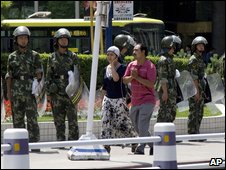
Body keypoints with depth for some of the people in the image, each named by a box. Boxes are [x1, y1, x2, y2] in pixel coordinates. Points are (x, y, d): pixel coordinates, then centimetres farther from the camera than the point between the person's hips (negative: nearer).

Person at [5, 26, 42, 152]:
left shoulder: (34, 55, 6)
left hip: (30, 91, -2)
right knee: (17, 119, 3)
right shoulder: (12, 57, 10)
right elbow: (9, 76, 8)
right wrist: (9, 92, 1)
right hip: (16, 92, 2)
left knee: (32, 118, -6)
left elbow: (39, 73, 5)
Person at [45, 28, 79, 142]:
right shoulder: (52, 57, 7)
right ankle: (60, 142, 8)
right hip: (57, 93, 2)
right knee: (58, 120, 4)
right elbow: (48, 76, 8)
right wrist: (48, 94, 2)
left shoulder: (73, 56, 4)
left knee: (72, 119, -4)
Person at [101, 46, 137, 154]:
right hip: (108, 99, 5)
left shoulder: (122, 68, -8)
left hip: (119, 99, -5)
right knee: (106, 122, -5)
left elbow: (116, 78, -27)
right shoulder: (106, 69, 10)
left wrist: (112, 65, -19)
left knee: (122, 122, -3)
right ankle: (106, 145, -3)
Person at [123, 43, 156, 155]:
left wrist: (137, 77, -19)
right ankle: (152, 145, 28)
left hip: (147, 101, -7)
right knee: (137, 128, 13)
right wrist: (131, 77, -13)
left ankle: (140, 149, -8)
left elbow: (151, 84, -18)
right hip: (135, 101, 7)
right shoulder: (131, 65, 10)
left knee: (142, 126, -14)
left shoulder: (150, 66, -10)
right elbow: (124, 80, 6)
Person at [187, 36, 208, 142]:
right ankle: (192, 134, -6)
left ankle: (196, 134, 14)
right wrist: (197, 91, -22)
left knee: (199, 113, 10)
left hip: (199, 89, 10)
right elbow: (193, 76, -18)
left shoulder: (200, 59, 18)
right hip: (194, 89, -10)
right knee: (194, 112, -8)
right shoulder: (193, 59, -12)